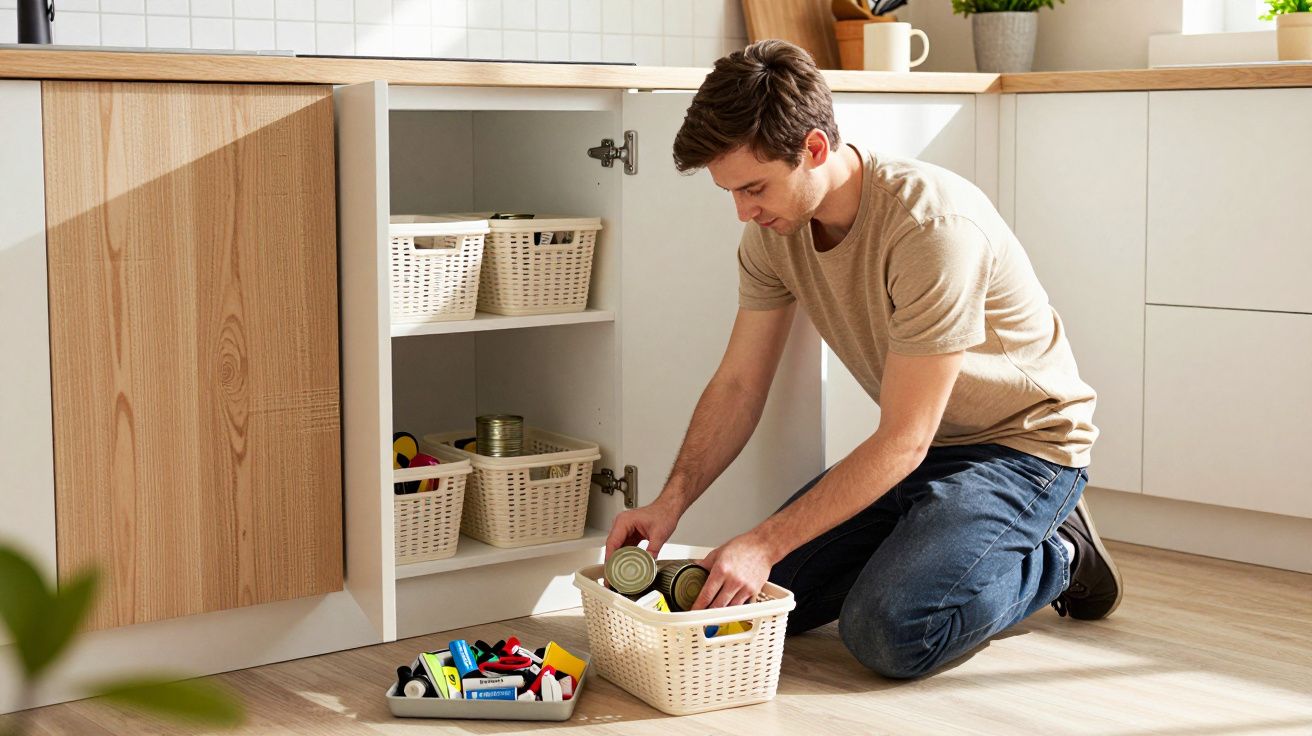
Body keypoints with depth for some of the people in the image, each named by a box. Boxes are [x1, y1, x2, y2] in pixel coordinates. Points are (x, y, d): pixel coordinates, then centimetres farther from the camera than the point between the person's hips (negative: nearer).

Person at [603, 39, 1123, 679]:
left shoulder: (935, 224, -32)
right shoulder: (772, 231, -8)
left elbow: (903, 441, -29)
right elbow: (738, 385, -1)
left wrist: (765, 543, -31)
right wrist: (671, 500, -17)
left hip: (1023, 442, -7)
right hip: (919, 446, 8)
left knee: (884, 630, -25)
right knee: (758, 597, -1)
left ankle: (1055, 556, 1)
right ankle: (933, 537, 17)